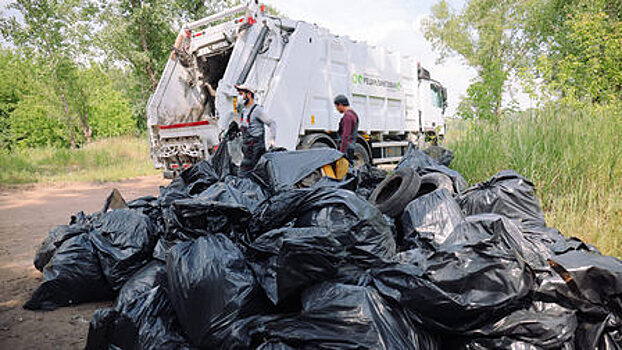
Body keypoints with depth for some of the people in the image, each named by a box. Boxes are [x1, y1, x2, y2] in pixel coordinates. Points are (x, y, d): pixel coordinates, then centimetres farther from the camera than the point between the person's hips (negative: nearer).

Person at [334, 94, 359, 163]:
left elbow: (346, 136, -21)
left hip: (346, 148, -10)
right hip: (351, 146, 10)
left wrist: (342, 152, -23)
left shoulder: (347, 115, -14)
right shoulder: (353, 114, 18)